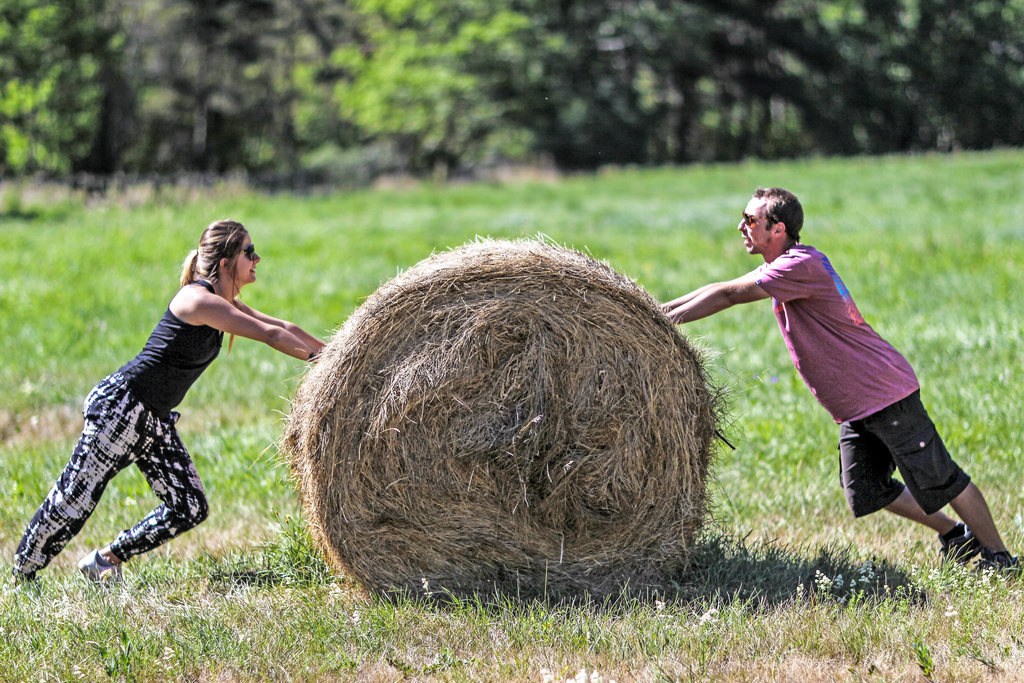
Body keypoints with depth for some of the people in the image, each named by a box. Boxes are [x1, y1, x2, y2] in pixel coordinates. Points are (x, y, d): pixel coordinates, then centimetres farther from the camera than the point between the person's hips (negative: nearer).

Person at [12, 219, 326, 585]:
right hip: (121, 405, -10)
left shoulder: (223, 304, 9)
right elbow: (270, 335, -21)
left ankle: (106, 559, 15)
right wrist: (323, 361, -16)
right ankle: (20, 575, 13)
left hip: (155, 419, 10)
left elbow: (282, 327, 14)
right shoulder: (198, 300, -20)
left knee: (190, 508, 3)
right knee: (75, 497, -4)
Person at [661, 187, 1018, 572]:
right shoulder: (781, 267, 10)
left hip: (885, 394, -10)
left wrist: (665, 322, -13)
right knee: (866, 493, 10)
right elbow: (722, 290, 17)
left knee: (940, 481, -3)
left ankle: (999, 557, 8)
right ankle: (956, 535, 24)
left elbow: (728, 296, -19)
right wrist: (660, 309, 11)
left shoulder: (802, 265, -20)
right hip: (854, 410, 10)